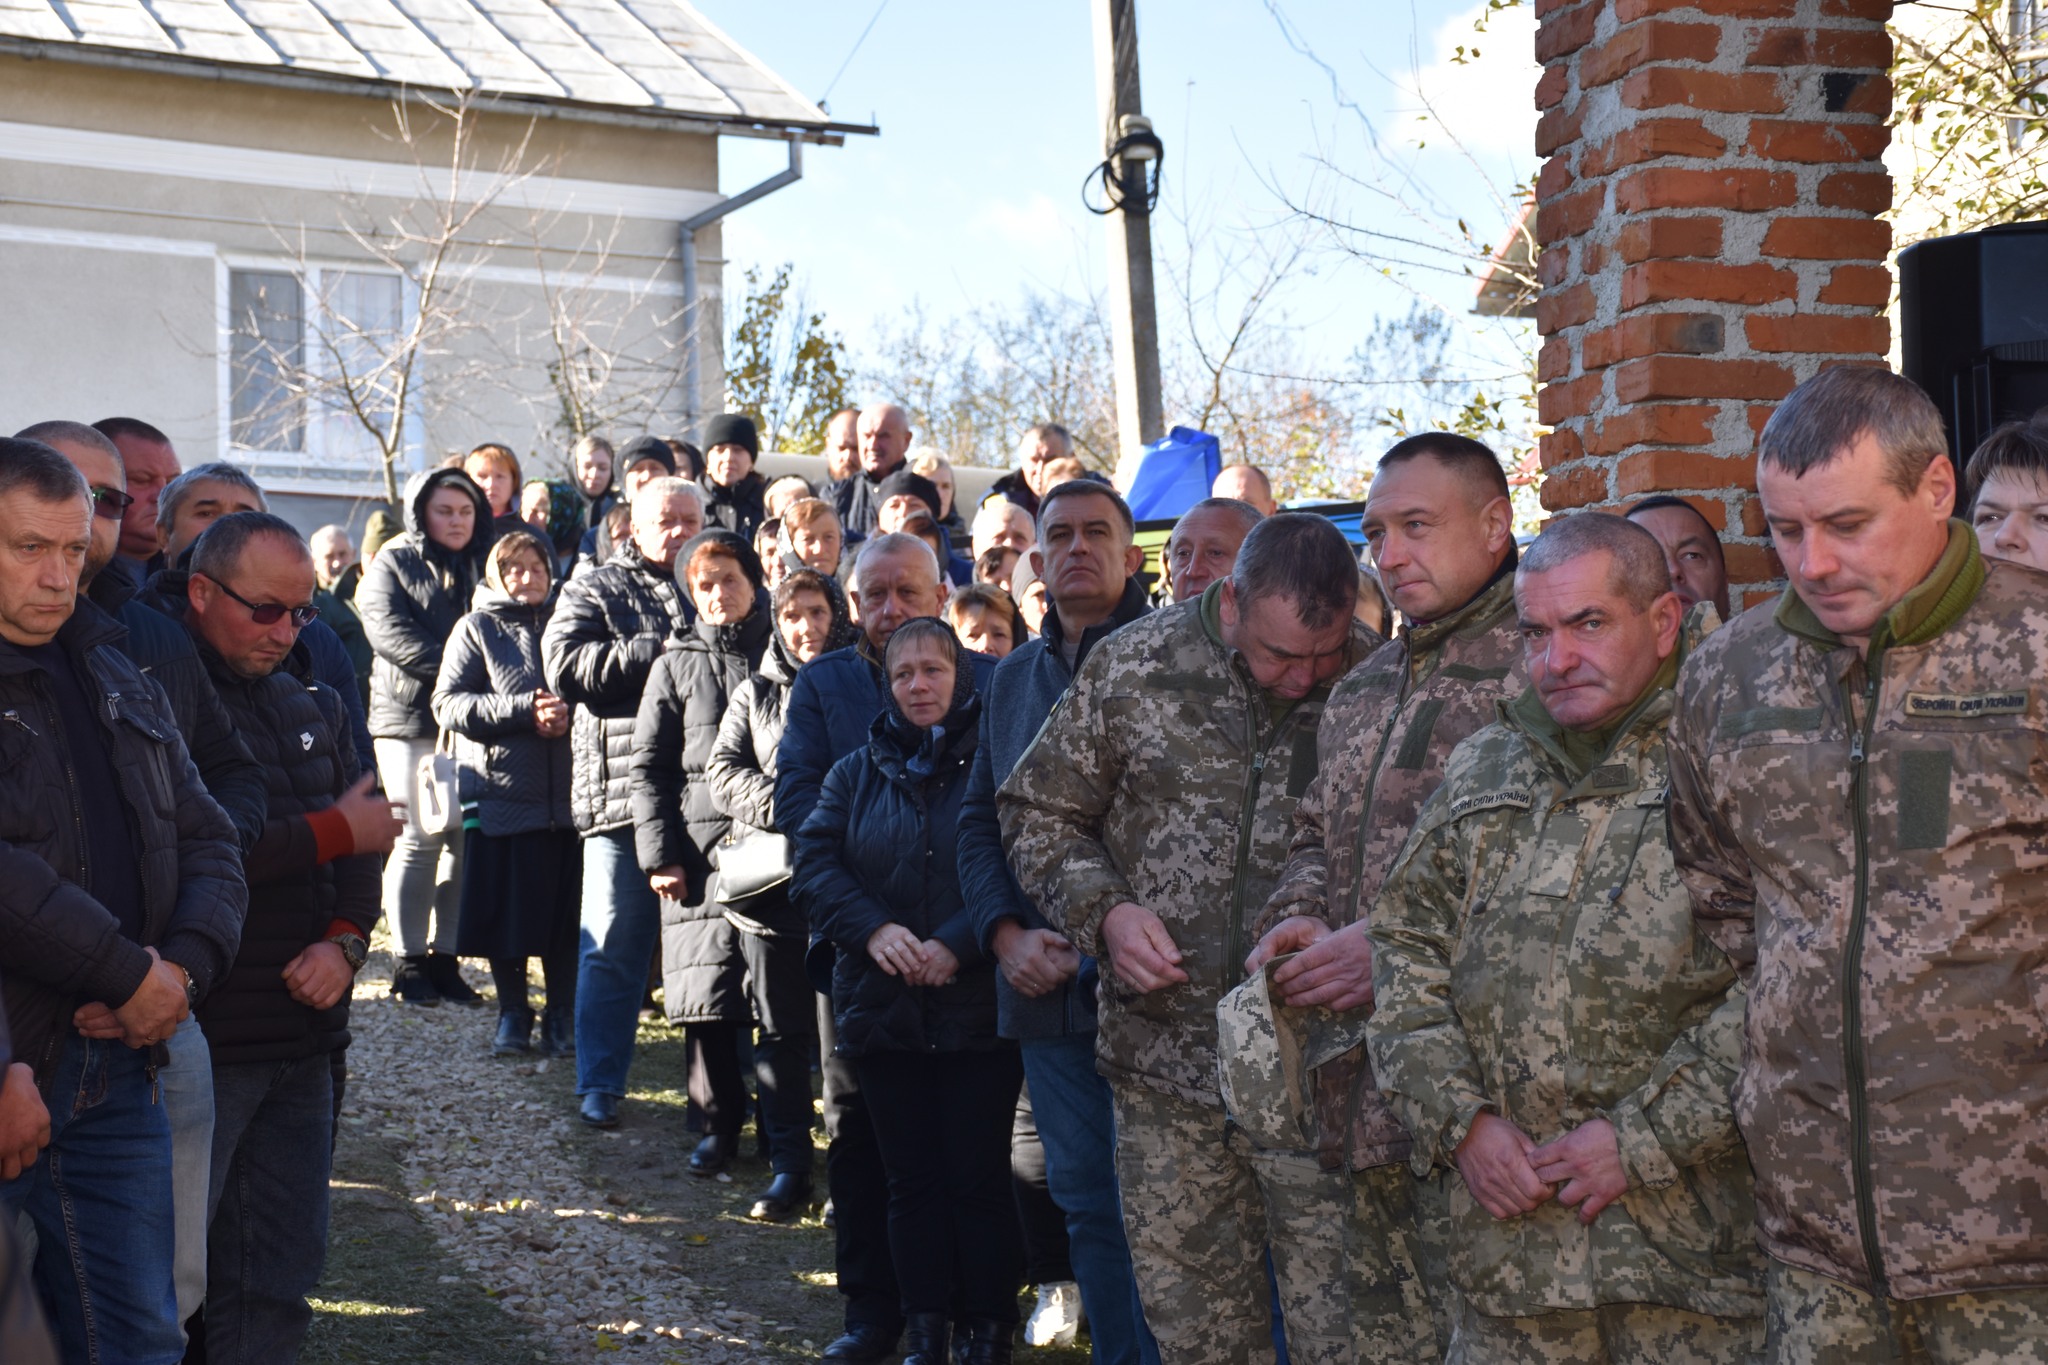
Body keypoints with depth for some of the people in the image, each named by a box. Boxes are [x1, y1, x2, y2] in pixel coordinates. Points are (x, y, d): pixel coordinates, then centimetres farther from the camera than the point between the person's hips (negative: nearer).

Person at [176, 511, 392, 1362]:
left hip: (301, 1035, 7)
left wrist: (345, 941, -4)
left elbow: (361, 849, 16)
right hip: (196, 1037, -7)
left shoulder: (313, 706, 15)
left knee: (282, 1274, 10)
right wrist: (330, 832, -11)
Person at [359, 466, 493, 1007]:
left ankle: (445, 959, 7)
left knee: (466, 840, 0)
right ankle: (410, 962, 0)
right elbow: (390, 634, -8)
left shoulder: (484, 568, 20)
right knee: (420, 839, -7)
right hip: (412, 716, -4)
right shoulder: (392, 567, 7)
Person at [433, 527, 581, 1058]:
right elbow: (448, 704, -5)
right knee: (507, 911, 2)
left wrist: (569, 713, -9)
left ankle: (563, 1015, 15)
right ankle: (513, 1014, 17)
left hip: (567, 795, 2)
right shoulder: (476, 628, 5)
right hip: (502, 792, -2)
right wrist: (524, 711, -15)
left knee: (566, 911, 2)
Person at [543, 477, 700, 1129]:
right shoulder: (594, 590, 9)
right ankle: (599, 1084, 11)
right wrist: (657, 652, -12)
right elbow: (565, 665, -8)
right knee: (614, 947, 1)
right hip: (624, 791, -3)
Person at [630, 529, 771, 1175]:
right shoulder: (678, 662, 11)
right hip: (700, 848, 1)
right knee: (707, 991, -2)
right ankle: (720, 1124, 11)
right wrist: (660, 853, 1)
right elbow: (649, 764, 10)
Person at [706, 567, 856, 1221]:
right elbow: (722, 773, 7)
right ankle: (789, 1169, 11)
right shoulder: (754, 694, 16)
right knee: (781, 1032, 5)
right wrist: (783, 803, -10)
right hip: (773, 883, 2)